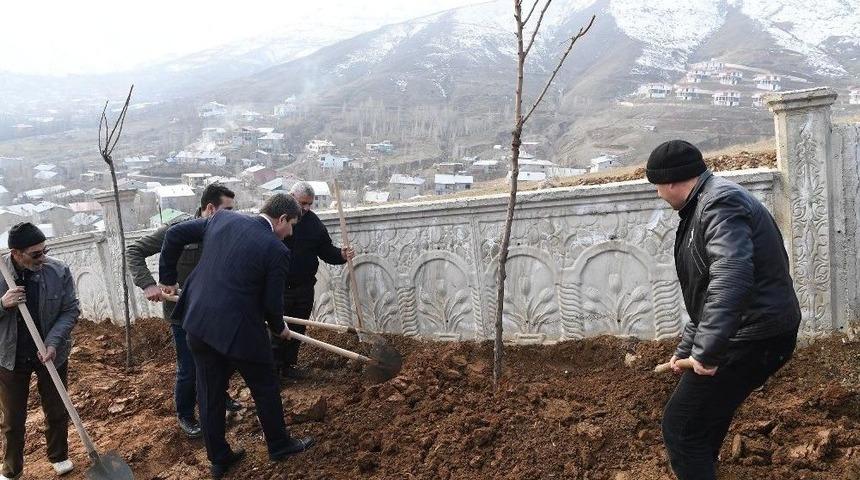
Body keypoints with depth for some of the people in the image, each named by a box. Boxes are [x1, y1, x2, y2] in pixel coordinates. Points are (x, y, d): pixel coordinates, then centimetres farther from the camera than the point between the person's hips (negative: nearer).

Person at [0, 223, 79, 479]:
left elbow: (70, 310, -9)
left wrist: (53, 343, -21)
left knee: (57, 412, 15)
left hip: (52, 354, 0)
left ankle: (59, 457, 39)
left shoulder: (59, 271, -14)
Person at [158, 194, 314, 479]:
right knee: (265, 389, 17)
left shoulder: (222, 219, 3)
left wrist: (168, 278, 18)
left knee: (210, 394, 17)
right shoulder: (277, 251, -14)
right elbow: (272, 303, -8)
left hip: (197, 323, 6)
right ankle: (279, 445, 34)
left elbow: (174, 234, 9)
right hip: (237, 330, -6)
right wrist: (279, 328, 13)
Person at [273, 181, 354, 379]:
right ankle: (273, 367, 13)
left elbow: (326, 250, 10)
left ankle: (290, 364, 27)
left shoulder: (314, 222, 6)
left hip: (304, 288, 5)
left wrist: (341, 255, -11)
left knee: (298, 329, 13)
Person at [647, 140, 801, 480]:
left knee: (681, 427, -4)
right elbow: (706, 291, 25)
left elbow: (731, 279, -33)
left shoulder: (719, 203, -17)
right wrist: (686, 349, 27)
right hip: (751, 333, 11)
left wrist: (707, 351, -33)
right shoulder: (706, 207, 17)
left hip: (752, 338, -11)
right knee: (707, 417, 24)